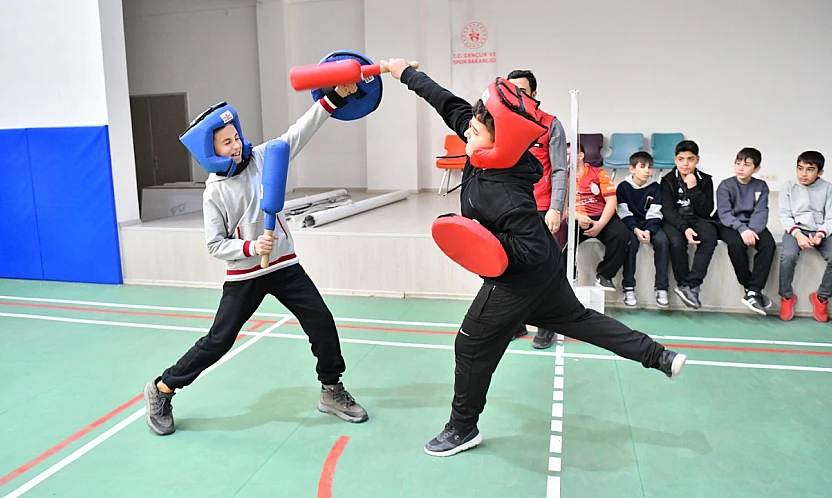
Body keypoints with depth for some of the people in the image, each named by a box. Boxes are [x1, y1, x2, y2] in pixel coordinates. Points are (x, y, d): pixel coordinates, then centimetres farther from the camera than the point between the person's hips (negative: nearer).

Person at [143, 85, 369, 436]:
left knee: (322, 322, -2)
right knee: (217, 342, 2)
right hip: (243, 276, -3)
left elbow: (298, 133, -10)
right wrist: (251, 247, -26)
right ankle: (162, 390, 24)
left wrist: (334, 97, -19)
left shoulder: (261, 159, -3)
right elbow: (215, 245, -9)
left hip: (284, 265, 3)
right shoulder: (215, 193, -9)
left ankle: (332, 391, 18)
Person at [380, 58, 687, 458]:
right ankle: (659, 356, 31)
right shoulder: (490, 154, -12)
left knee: (472, 347, 6)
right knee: (578, 320, 23)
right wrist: (407, 74, 4)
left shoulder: (505, 196, -35)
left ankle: (463, 429, 24)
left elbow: (532, 249, -31)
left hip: (516, 285, -9)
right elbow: (452, 106, -2)